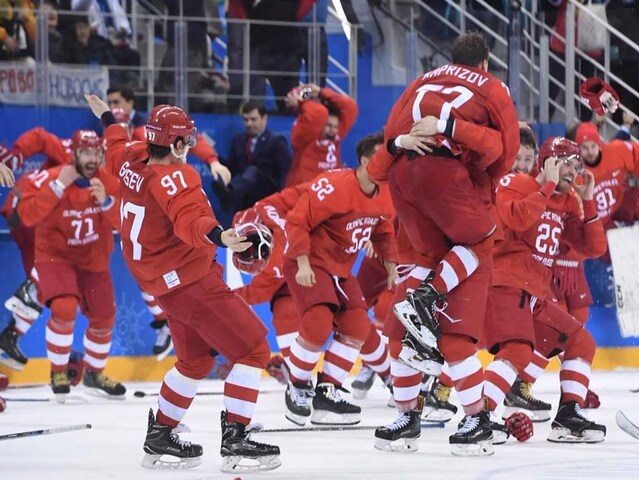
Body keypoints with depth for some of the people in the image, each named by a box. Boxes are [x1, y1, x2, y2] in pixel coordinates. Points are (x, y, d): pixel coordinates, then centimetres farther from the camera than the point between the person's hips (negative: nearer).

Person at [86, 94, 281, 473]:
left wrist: (109, 122, 48)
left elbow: (118, 152, 29)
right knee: (253, 349, -9)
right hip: (189, 280, -10)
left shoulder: (133, 162, 4)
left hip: (163, 280, 10)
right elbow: (189, 220, -39)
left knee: (196, 359, 25)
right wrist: (217, 235, -57)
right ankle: (235, 440, -14)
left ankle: (160, 436, 29)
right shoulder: (174, 177, -21)